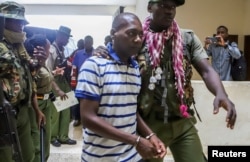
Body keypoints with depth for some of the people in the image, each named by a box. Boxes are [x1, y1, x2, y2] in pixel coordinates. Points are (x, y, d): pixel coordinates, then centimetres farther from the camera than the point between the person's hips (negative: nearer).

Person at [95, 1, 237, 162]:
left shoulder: (188, 38, 1)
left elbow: (206, 70, -9)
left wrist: (221, 94, -29)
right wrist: (101, 53, -17)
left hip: (183, 123, 1)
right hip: (148, 124, -1)